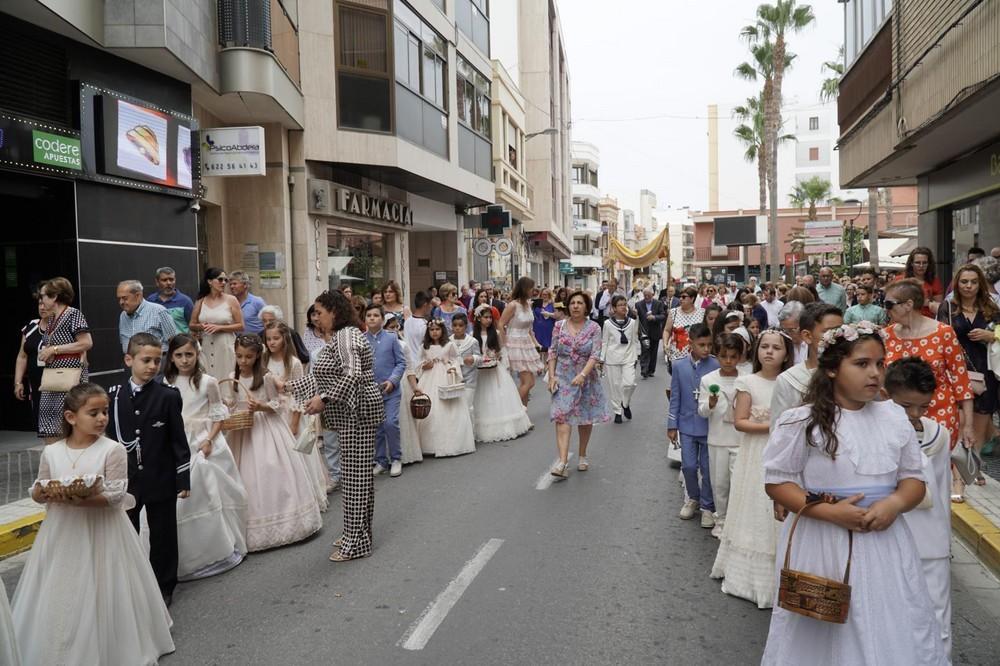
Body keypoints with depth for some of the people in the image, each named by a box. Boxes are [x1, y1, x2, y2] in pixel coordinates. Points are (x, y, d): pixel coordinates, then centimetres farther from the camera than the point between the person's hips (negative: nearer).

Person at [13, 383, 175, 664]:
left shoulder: (113, 450, -11)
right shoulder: (51, 452, 1)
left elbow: (116, 497, -15)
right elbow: (37, 492, 10)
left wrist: (82, 499, -28)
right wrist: (42, 493, -13)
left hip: (101, 533, -3)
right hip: (61, 533, 4)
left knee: (99, 598, 5)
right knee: (58, 599, 13)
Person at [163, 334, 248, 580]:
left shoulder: (207, 382, -4)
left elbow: (218, 415, 0)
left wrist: (209, 440, -12)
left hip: (204, 443, -2)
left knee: (212, 494, 0)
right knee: (180, 497, 1)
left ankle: (220, 548, 18)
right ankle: (186, 554, 17)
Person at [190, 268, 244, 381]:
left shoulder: (231, 300, 1)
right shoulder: (200, 302, 8)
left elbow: (240, 326, -2)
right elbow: (191, 325, 15)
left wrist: (219, 327, -12)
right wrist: (200, 326, -7)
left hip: (225, 347, -2)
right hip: (206, 347, 2)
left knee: (225, 379, -5)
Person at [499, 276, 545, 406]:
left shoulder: (528, 304, 9)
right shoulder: (513, 305, -14)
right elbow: (500, 325, -11)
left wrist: (535, 342, 11)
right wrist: (504, 345, -9)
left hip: (527, 344, 8)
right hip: (516, 345, -8)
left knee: (525, 382, 8)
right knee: (529, 382, -10)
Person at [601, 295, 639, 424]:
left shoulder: (632, 322, 3)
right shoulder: (608, 323, -1)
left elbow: (635, 341, 8)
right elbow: (604, 342, 3)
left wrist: (636, 356, 6)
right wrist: (602, 359, 0)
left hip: (628, 357, 1)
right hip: (612, 358, -1)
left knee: (629, 383, -12)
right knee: (614, 386, 4)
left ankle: (625, 404, 16)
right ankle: (617, 411, 18)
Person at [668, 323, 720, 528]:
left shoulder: (716, 366, -11)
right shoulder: (679, 366, -3)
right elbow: (675, 397, 3)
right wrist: (672, 425, 4)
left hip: (709, 425, -2)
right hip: (687, 424, 2)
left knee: (707, 468, 6)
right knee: (688, 466, 7)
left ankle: (707, 506, 23)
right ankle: (693, 498, 32)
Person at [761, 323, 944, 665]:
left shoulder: (895, 417, 2)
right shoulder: (802, 421, -11)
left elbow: (914, 479, 8)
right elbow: (776, 482, -7)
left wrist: (895, 503, -13)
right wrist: (828, 511, -19)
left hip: (885, 544, 4)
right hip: (821, 544, -3)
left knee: (895, 634, 10)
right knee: (818, 638, 10)